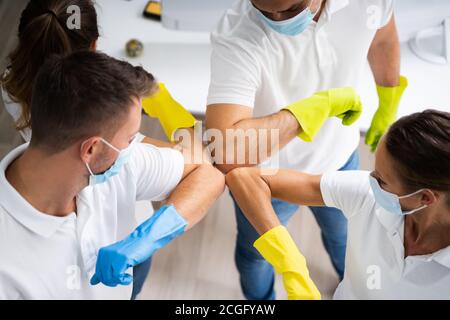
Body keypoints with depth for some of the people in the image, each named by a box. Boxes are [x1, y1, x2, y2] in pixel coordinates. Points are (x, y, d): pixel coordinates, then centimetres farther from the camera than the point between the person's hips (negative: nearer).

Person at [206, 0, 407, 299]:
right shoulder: (237, 37, -39)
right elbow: (227, 153, -51)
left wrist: (389, 107, 14)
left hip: (338, 158, 4)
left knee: (343, 236, 32)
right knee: (256, 251, 26)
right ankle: (260, 298, 62)